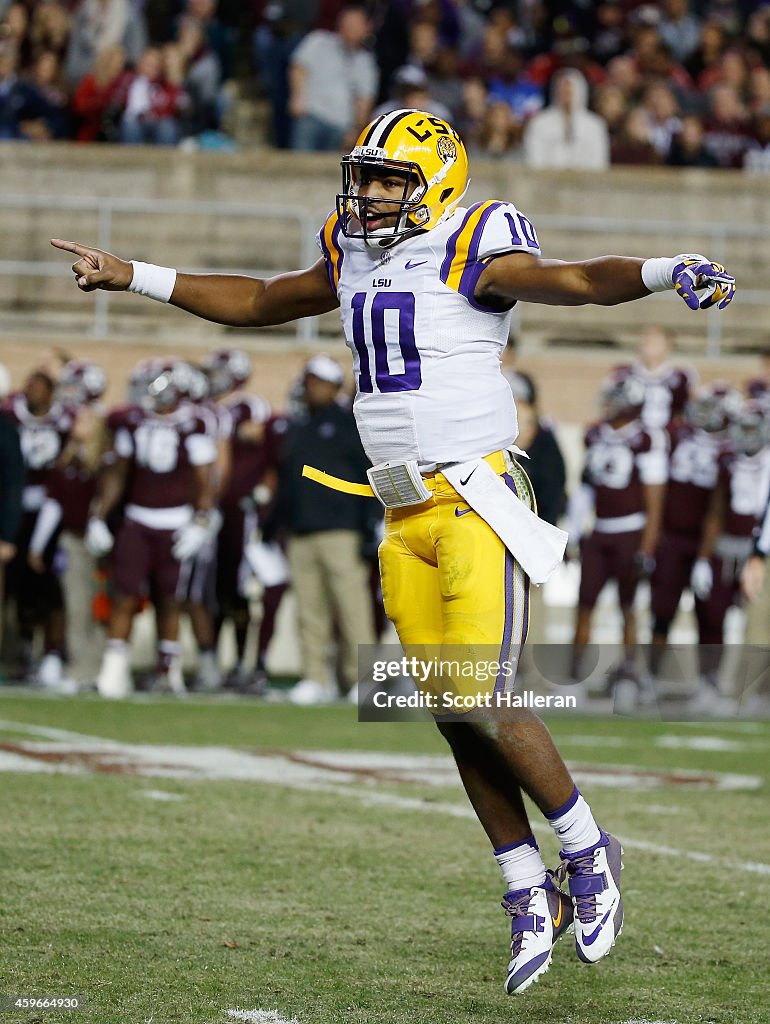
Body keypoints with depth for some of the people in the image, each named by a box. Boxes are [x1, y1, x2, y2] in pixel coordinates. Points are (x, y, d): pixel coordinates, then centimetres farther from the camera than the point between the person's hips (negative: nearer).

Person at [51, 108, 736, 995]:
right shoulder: (354, 260, 12)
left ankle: (587, 853, 8)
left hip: (477, 506, -7)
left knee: (486, 703, -14)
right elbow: (255, 303, 27)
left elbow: (569, 282, -24)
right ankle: (530, 899, 15)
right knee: (455, 718, 6)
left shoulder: (469, 254, -9)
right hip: (406, 522, 7)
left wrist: (667, 272, -43)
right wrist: (129, 277, 30)